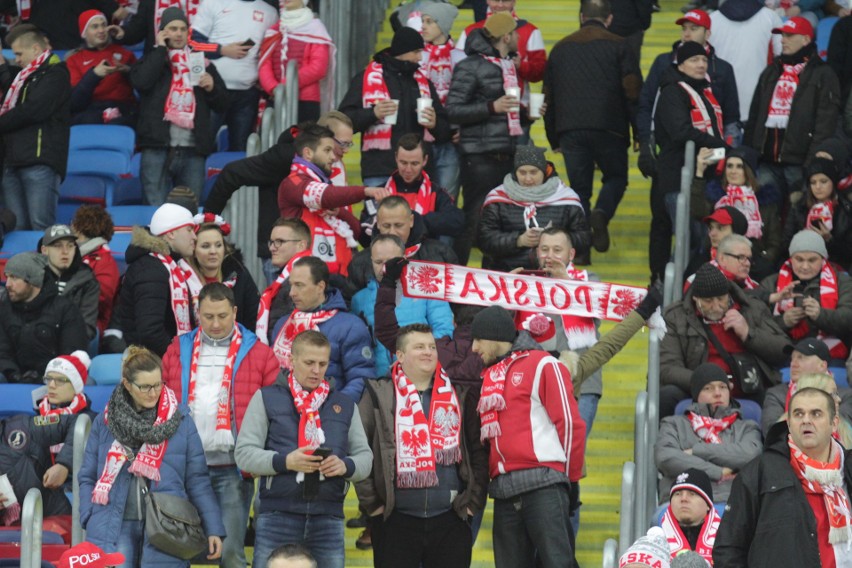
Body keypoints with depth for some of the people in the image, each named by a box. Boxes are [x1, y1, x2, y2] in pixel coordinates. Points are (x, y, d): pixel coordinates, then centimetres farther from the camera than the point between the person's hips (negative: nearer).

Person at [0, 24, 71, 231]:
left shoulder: (55, 74, -2)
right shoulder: (26, 76, 27)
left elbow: (33, 110, -14)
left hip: (40, 161, -9)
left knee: (40, 226, -16)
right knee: (17, 227, 1)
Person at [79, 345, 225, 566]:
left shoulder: (180, 420, 5)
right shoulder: (105, 422, 8)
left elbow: (197, 480, 6)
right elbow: (87, 478, 13)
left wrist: (213, 529, 0)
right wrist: (90, 520, -1)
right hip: (114, 528, 1)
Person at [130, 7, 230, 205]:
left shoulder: (201, 62, 19)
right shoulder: (152, 60, 13)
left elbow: (223, 105, 19)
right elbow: (141, 82, -11)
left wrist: (212, 87, -3)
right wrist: (161, 49, -1)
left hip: (193, 150, 3)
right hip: (157, 148, -3)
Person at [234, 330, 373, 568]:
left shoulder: (344, 404, 16)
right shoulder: (267, 398, 7)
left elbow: (365, 457, 14)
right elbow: (244, 454, 1)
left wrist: (345, 466, -9)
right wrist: (285, 461, -16)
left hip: (329, 518, 3)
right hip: (277, 515, -3)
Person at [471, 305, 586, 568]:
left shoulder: (542, 365, 0)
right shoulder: (487, 376, 20)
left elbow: (571, 423, -3)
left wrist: (569, 477, -1)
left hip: (543, 485, -7)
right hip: (504, 492, 7)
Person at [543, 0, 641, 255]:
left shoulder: (561, 48, 17)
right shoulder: (618, 46, 3)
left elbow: (549, 97, 19)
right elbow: (633, 93, -3)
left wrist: (554, 139, 24)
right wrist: (640, 132, 2)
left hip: (570, 131, 3)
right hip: (608, 129, -3)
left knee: (579, 188, 8)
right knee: (616, 177, 13)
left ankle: (580, 250, -1)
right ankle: (601, 214, -16)